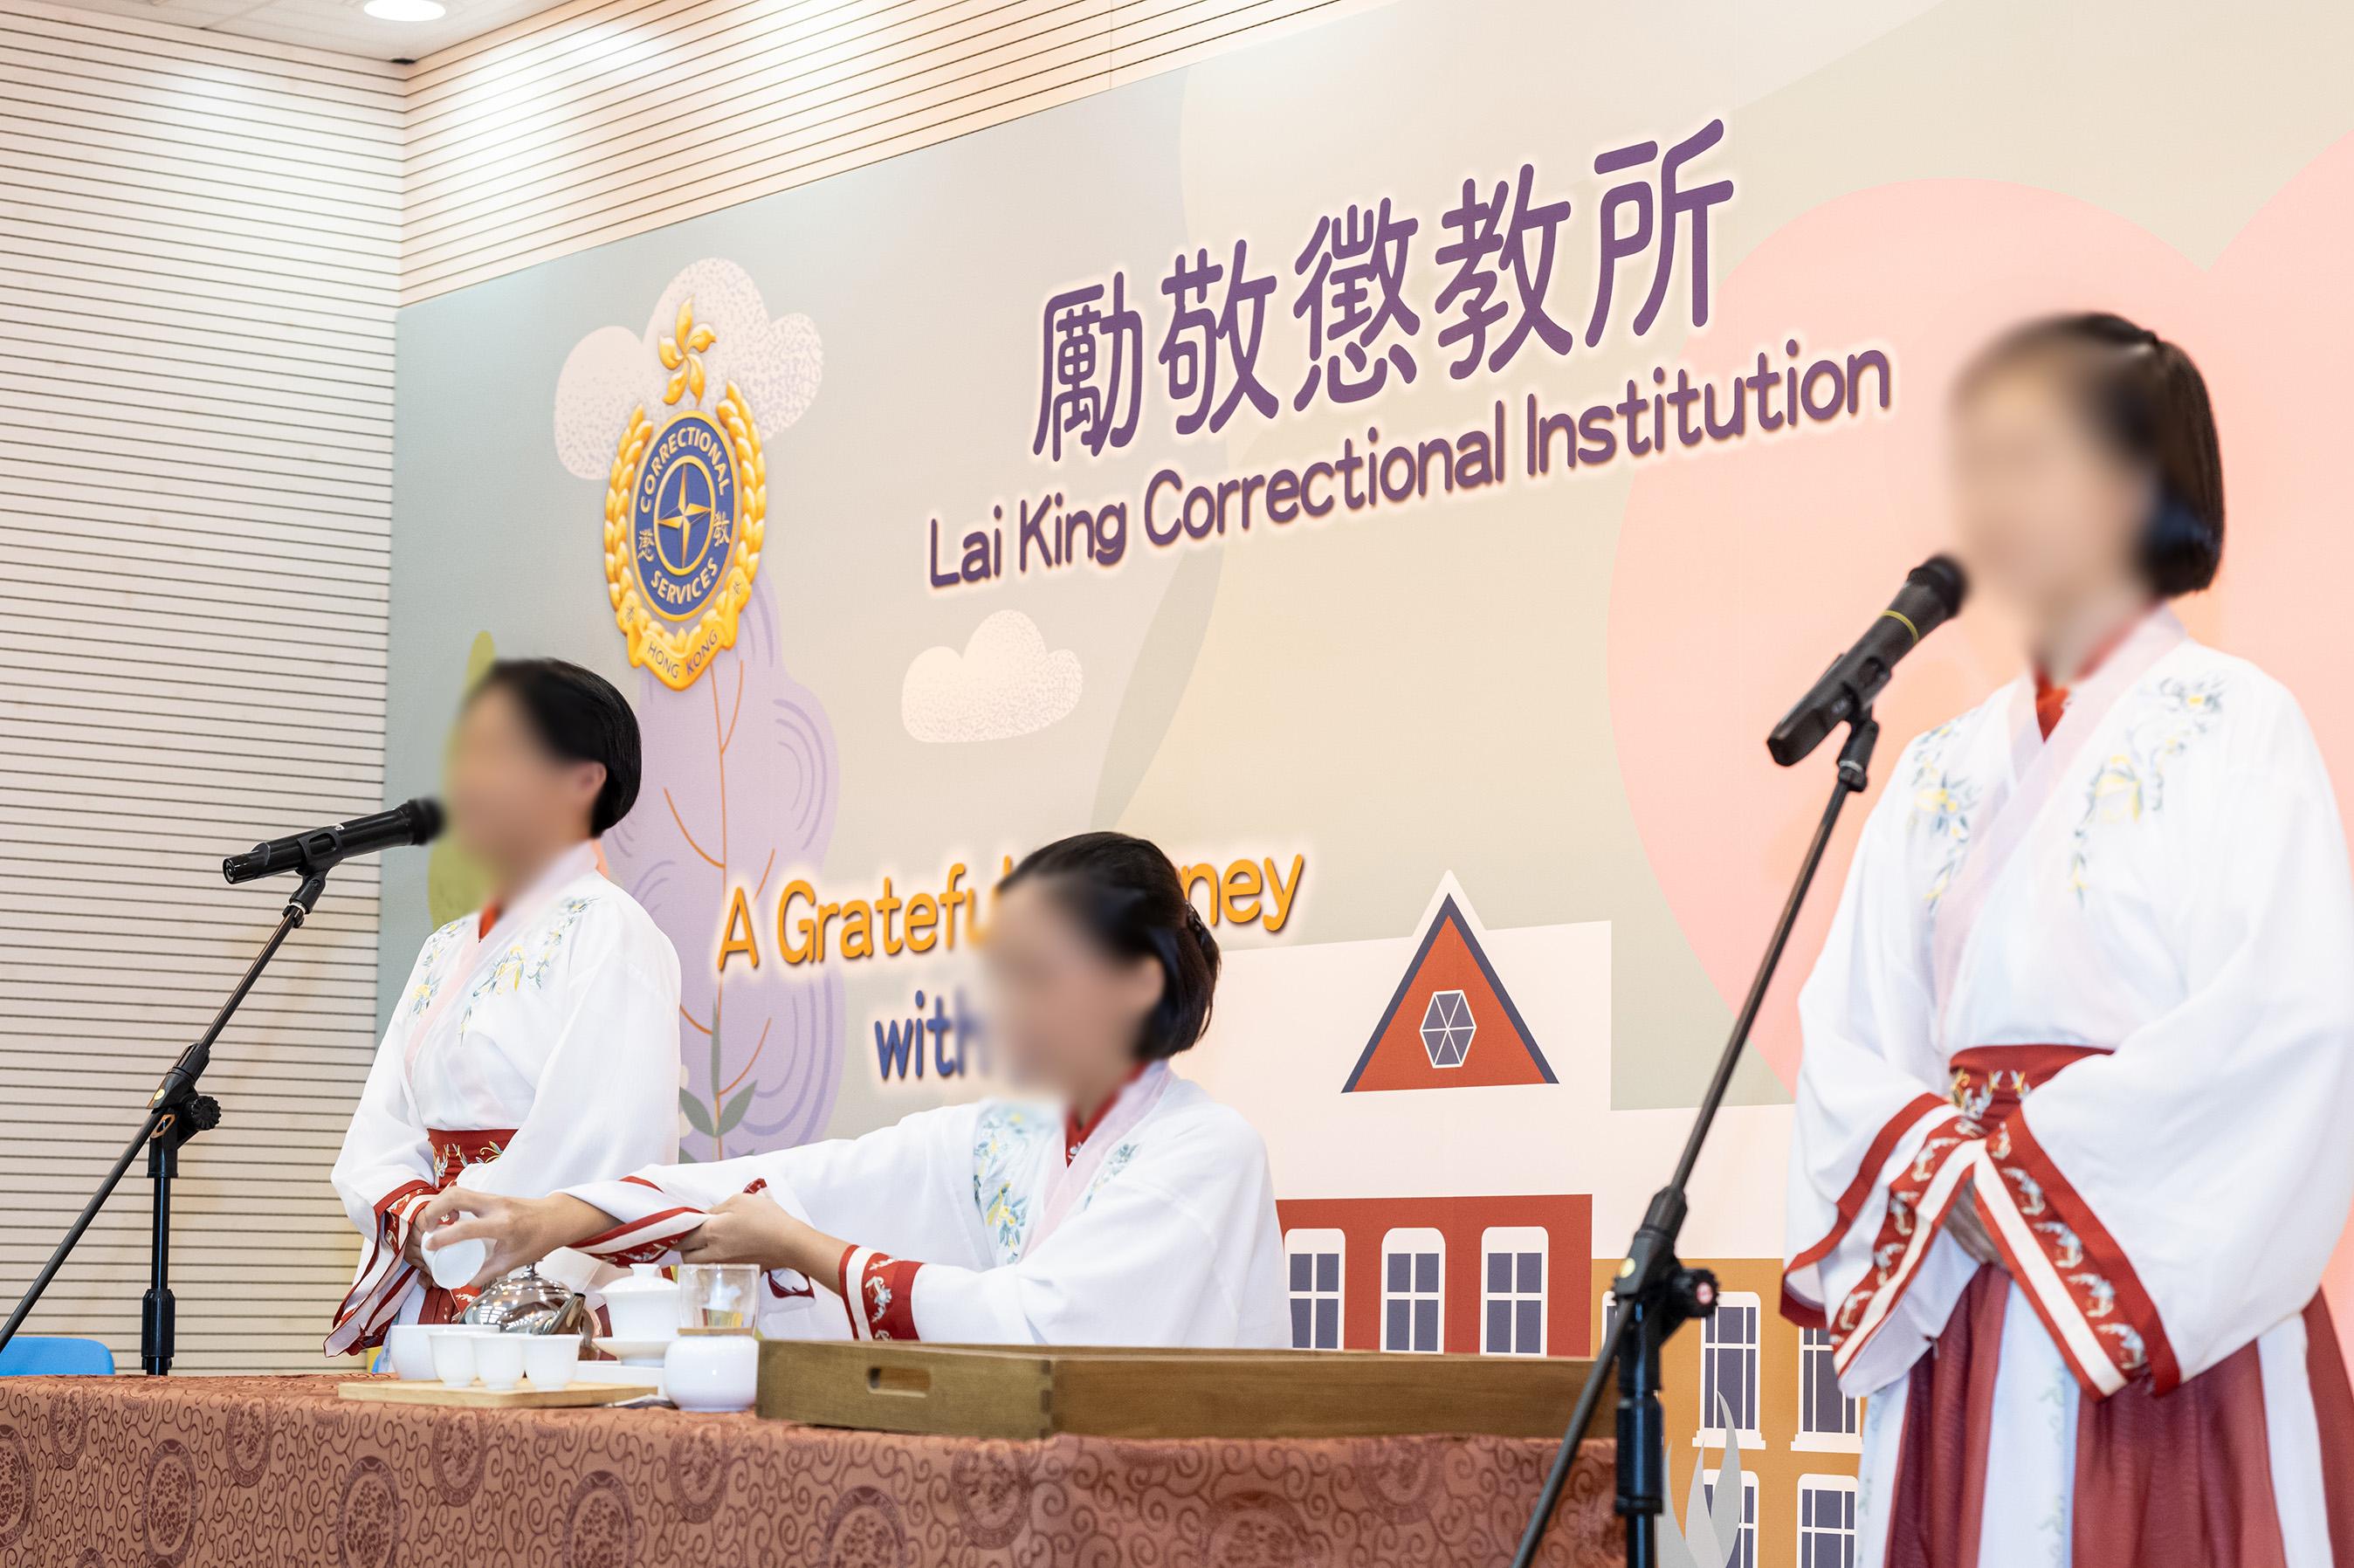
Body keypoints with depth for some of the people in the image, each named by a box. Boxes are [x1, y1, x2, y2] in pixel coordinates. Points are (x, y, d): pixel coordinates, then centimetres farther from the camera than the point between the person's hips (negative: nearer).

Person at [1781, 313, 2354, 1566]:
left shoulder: (2230, 729, -3)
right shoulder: (1946, 771, 15)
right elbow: (1851, 1027, 9)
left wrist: (2038, 1172, -12)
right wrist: (1943, 1175, -10)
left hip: (2161, 1308, -5)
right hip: (1963, 1302, 5)